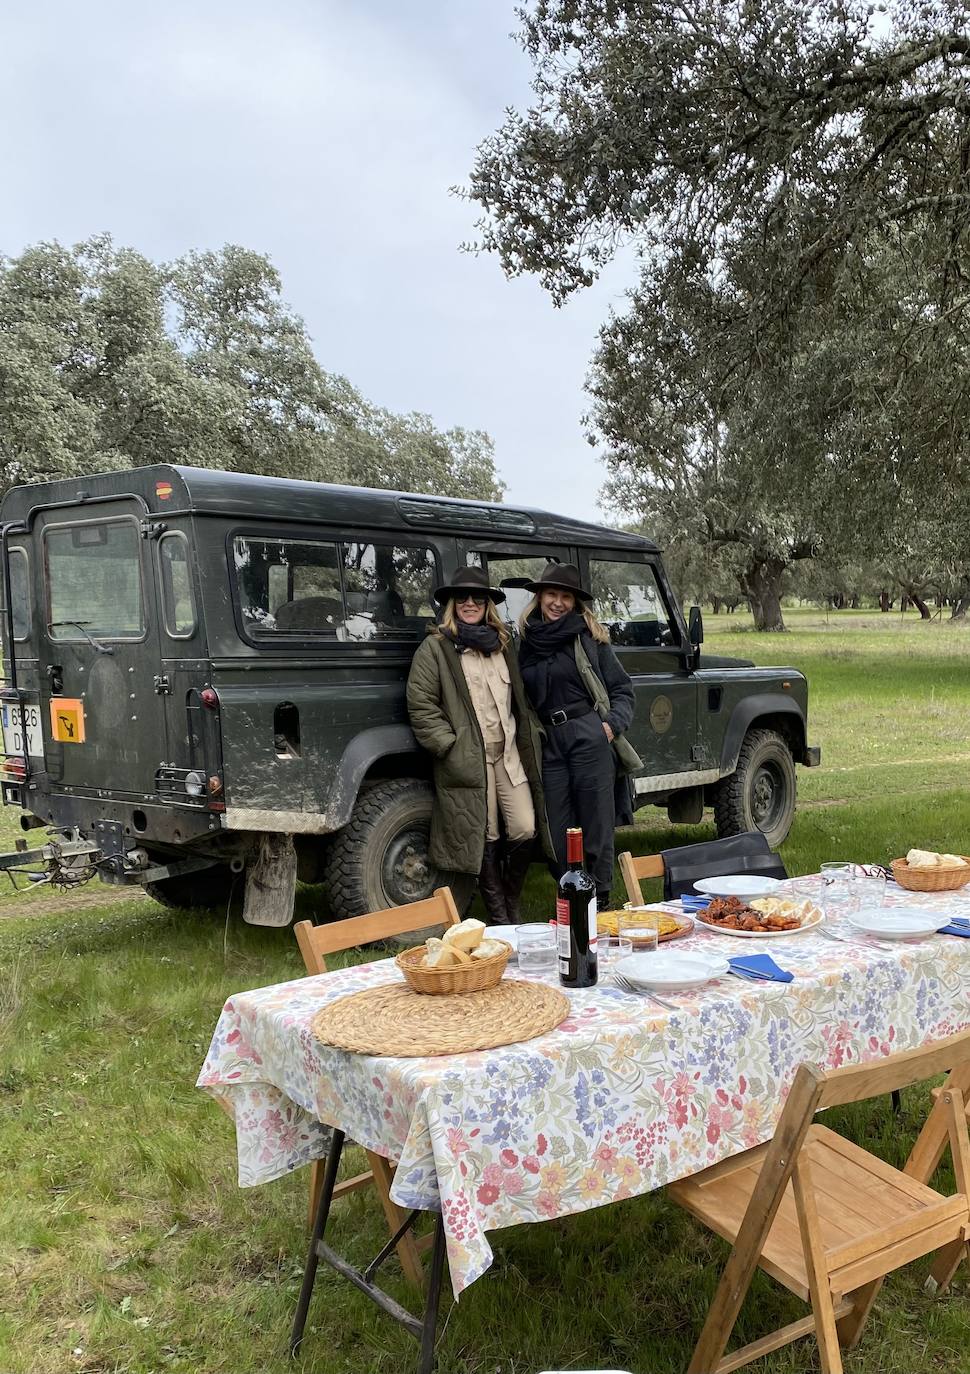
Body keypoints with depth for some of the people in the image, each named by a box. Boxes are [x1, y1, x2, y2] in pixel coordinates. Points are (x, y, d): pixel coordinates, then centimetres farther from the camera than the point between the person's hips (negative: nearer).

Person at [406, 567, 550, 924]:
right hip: (468, 758, -5)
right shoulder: (435, 647, -3)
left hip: (509, 754, 5)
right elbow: (420, 705, -7)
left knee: (525, 831, -1)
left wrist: (529, 741, 11)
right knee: (486, 839, 1)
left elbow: (520, 699, 21)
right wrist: (450, 745, -12)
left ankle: (512, 906, 22)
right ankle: (499, 919, 16)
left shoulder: (503, 645, 15)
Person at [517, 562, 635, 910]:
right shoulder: (527, 642, 10)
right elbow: (522, 698, 16)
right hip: (549, 744, 4)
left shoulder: (590, 637, 2)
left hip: (590, 737, -3)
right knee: (559, 834, 8)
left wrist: (613, 724, -10)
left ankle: (600, 904, 13)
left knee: (596, 828, 1)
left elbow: (622, 689, 5)